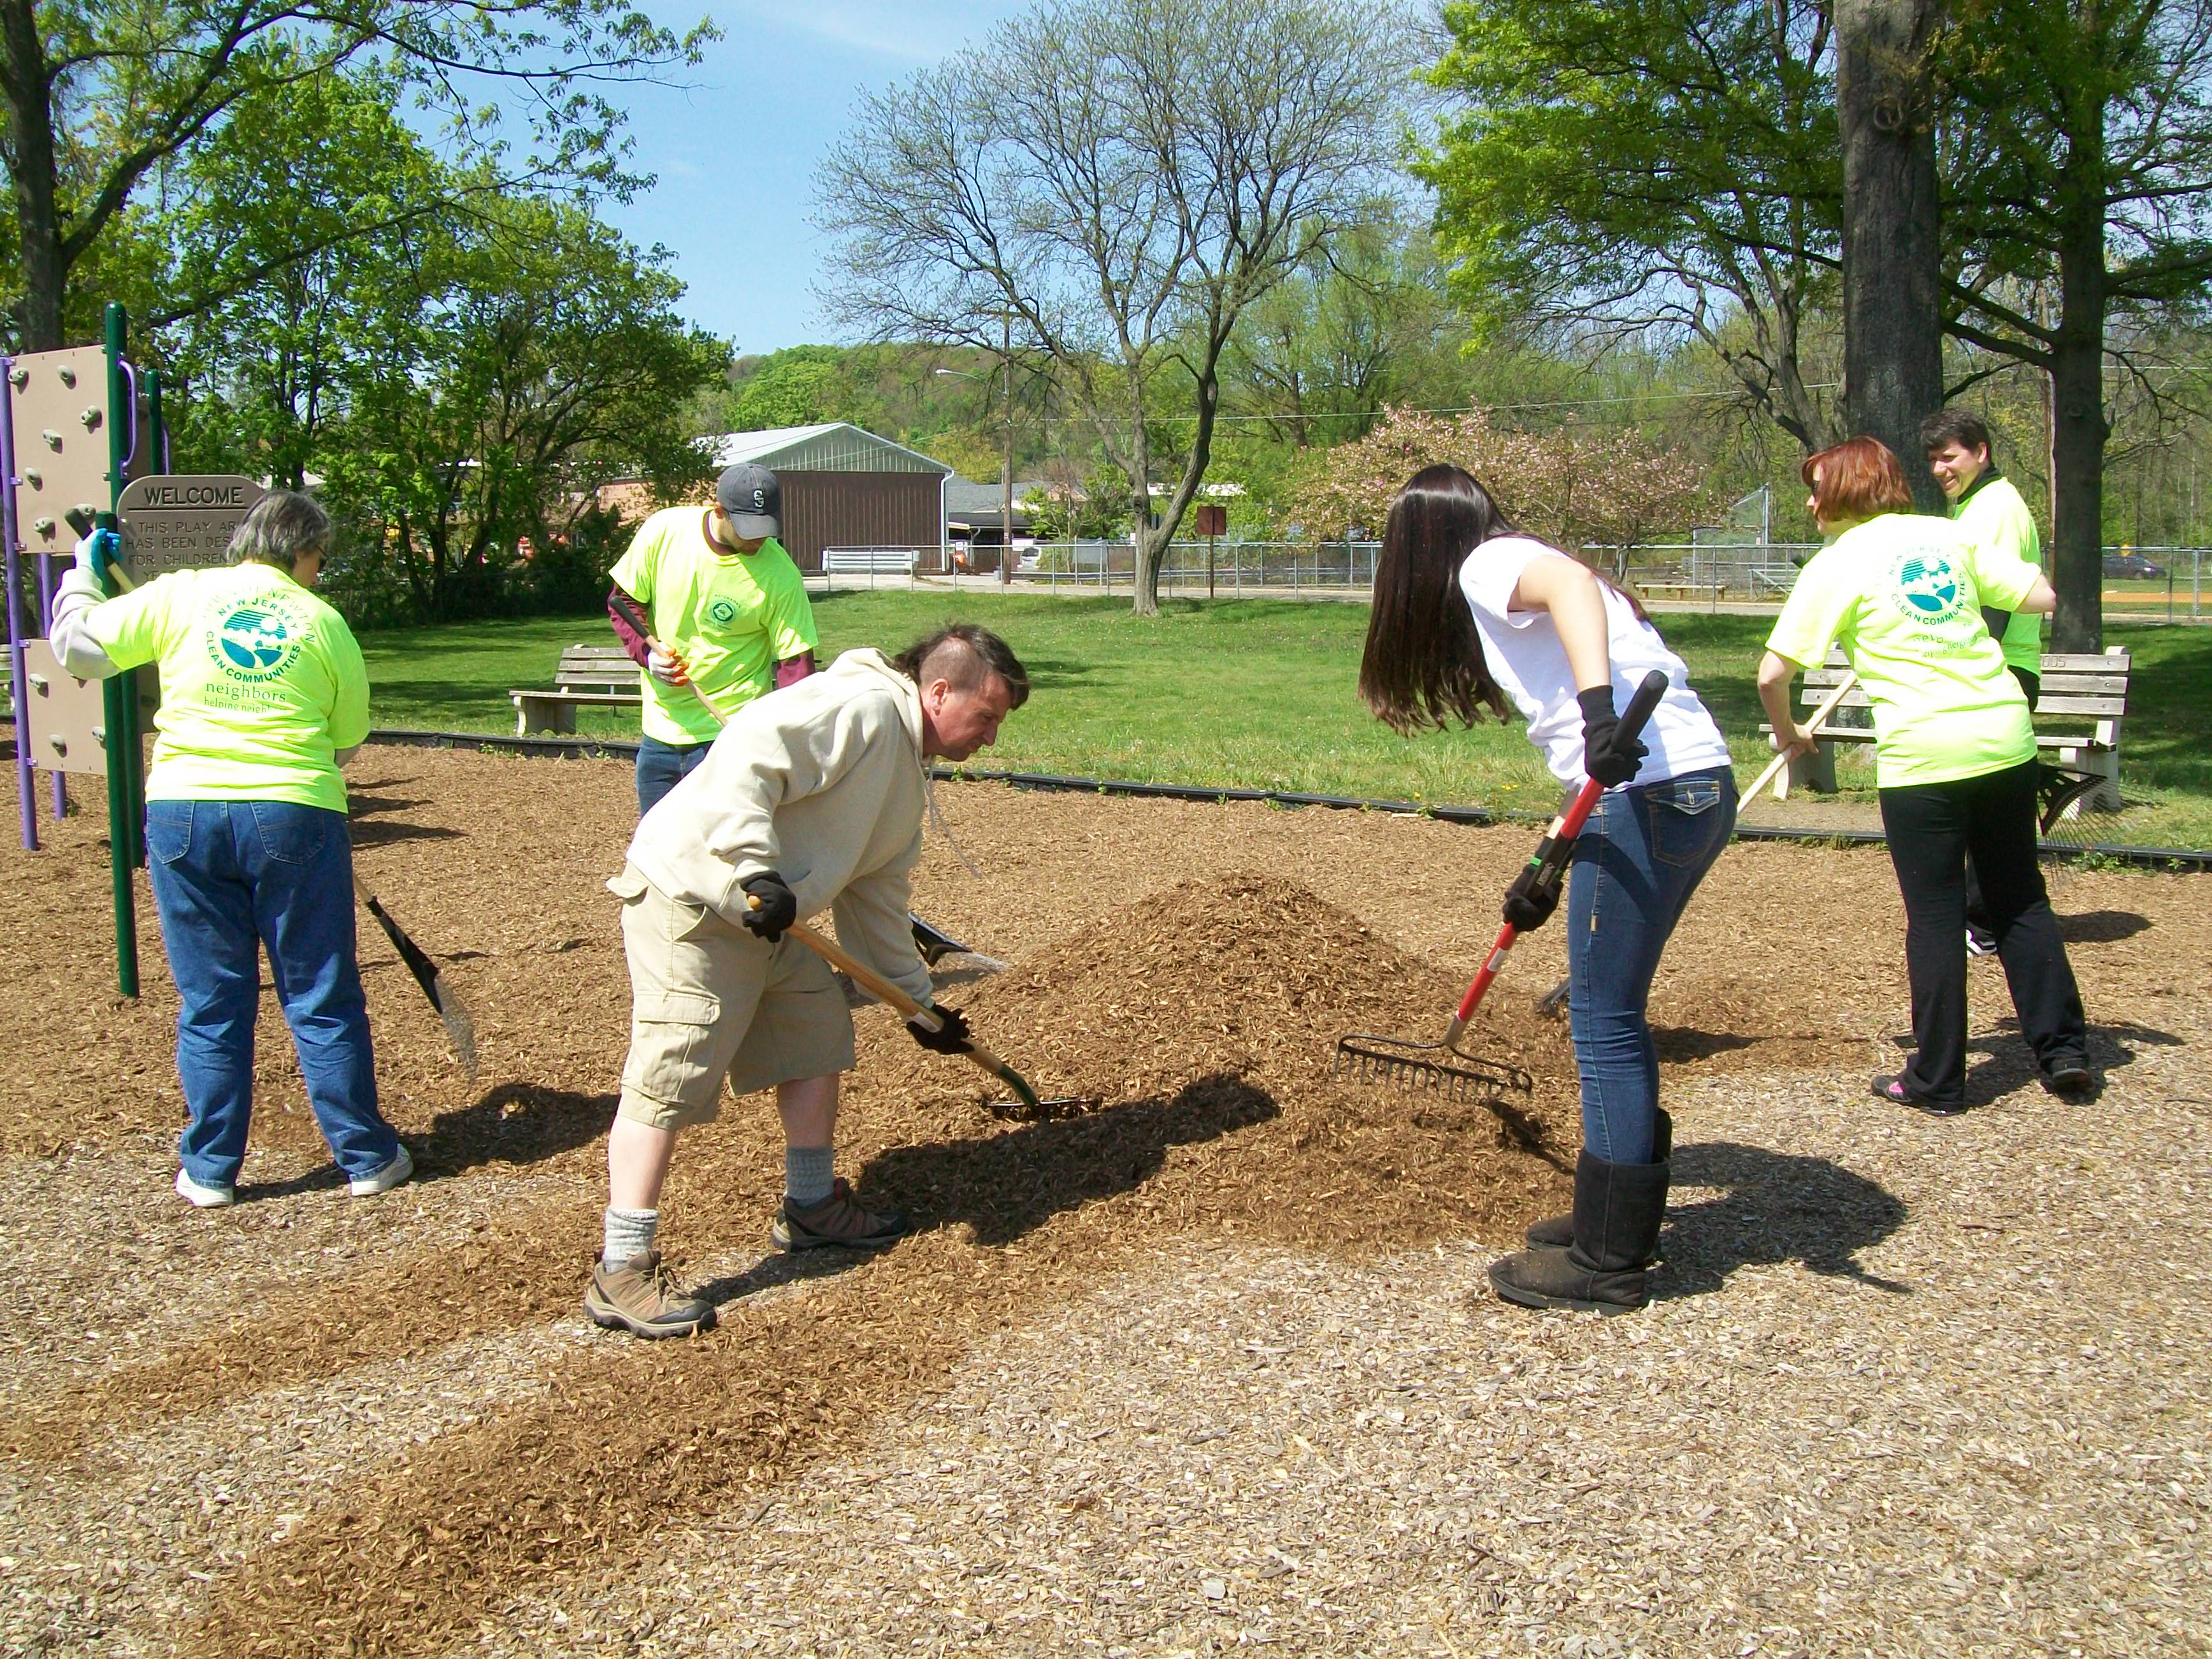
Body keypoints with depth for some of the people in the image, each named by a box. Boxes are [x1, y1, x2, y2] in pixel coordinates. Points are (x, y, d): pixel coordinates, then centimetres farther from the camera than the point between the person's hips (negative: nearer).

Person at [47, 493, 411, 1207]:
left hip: (184, 812, 1)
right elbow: (347, 741, 8)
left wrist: (82, 578, 26)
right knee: (323, 1002, 8)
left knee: (211, 1006, 11)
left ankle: (209, 1169, 18)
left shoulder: (178, 595, 3)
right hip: (294, 814, -1)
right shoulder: (323, 621, 3)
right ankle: (366, 1157, 15)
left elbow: (77, 646, 8)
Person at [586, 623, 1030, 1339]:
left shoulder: (908, 773, 16)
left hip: (771, 920, 11)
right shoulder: (859, 709, -17)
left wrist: (918, 999, 27)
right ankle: (622, 1272, -5)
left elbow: (877, 898, 24)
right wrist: (756, 871, -35)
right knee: (671, 1079, -11)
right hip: (691, 902, -11)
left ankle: (811, 1207, 32)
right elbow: (744, 759, -29)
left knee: (819, 1037, 16)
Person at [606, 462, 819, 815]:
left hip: (728, 735, -4)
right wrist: (647, 653, -12)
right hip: (659, 727, 4)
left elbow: (794, 661, -13)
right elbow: (622, 601, 5)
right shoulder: (664, 530, -8)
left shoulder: (781, 576, -16)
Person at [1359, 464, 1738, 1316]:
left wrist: (1597, 705, -40)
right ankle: (1620, 1214, 30)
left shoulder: (1486, 565, 1)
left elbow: (1572, 584, -23)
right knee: (1609, 1013, 19)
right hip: (1700, 785, 10)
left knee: (1605, 1022, -2)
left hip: (1650, 791, -10)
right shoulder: (1525, 568, 28)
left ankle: (1607, 1261, 6)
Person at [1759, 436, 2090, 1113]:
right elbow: (2043, 597, 12)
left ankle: (1937, 1080, 11)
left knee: (1935, 916, 3)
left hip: (1922, 754, -5)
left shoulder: (1837, 565, -3)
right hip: (2005, 738, 5)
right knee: (2022, 899, 16)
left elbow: (1771, 674, -7)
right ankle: (2064, 1050, 20)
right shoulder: (1948, 535, 10)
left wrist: (1788, 732, 12)